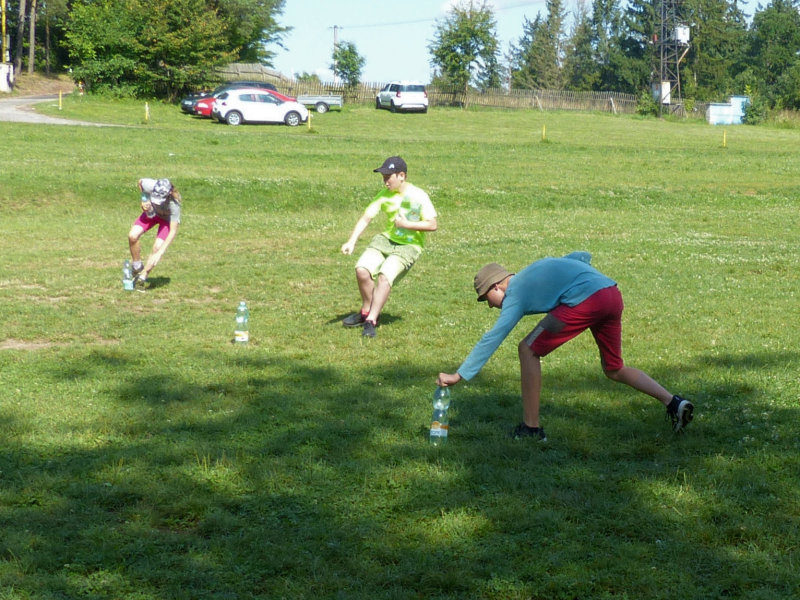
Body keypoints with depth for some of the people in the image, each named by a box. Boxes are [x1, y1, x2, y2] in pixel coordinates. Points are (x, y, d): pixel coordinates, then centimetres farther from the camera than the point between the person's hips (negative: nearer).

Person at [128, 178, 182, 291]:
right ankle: (137, 267, 6)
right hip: (151, 212, 3)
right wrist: (144, 200, -17)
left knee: (157, 247, -21)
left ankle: (143, 276, -3)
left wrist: (160, 253, -42)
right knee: (132, 236, -17)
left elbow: (173, 231, -37)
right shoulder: (150, 185, -35)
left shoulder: (174, 204, -41)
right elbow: (140, 182, -7)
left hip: (167, 218, -3)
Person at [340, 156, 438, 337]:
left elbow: (432, 225, -12)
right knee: (362, 269, -18)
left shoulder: (418, 196, -10)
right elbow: (366, 217, -3)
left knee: (385, 276, -28)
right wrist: (351, 241, -15)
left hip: (408, 246, -5)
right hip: (385, 239, 5)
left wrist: (406, 224, -17)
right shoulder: (384, 195, 2)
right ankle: (367, 311, 6)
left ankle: (371, 321, -25)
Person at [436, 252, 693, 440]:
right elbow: (583, 256, 30)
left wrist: (459, 375, 0)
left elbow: (491, 339, 0)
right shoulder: (537, 269, 28)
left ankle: (531, 427, 4)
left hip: (586, 300, -9)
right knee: (614, 369, 23)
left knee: (528, 350, 3)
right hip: (613, 294, 9)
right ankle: (673, 403, 11)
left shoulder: (515, 294, 6)